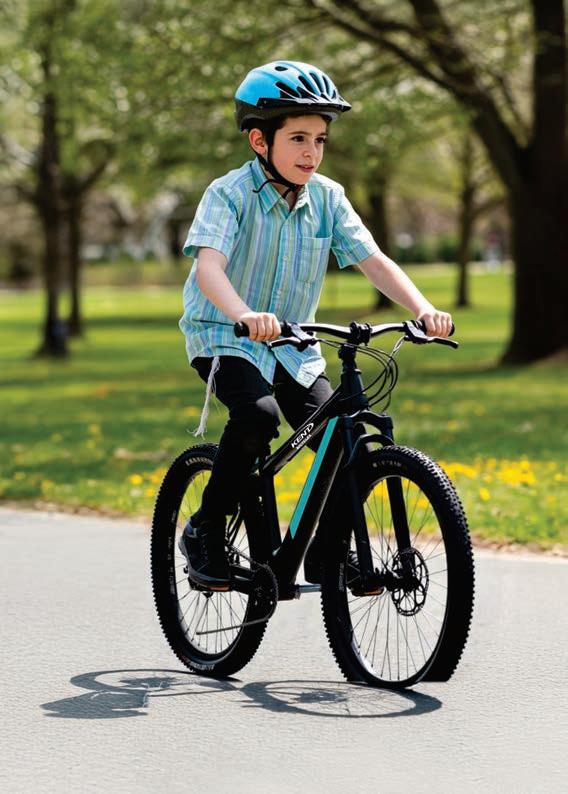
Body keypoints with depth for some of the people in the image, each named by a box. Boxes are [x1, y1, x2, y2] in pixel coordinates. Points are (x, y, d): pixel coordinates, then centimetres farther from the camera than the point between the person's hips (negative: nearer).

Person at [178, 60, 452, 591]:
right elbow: (208, 266, -33)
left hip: (293, 347, 5)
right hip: (222, 336, -5)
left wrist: (423, 310, -26)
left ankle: (327, 559, 11)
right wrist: (245, 316, -53)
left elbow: (374, 261, -8)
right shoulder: (229, 193, -17)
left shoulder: (328, 198, -2)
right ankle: (205, 531, -15)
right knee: (257, 414, -33)